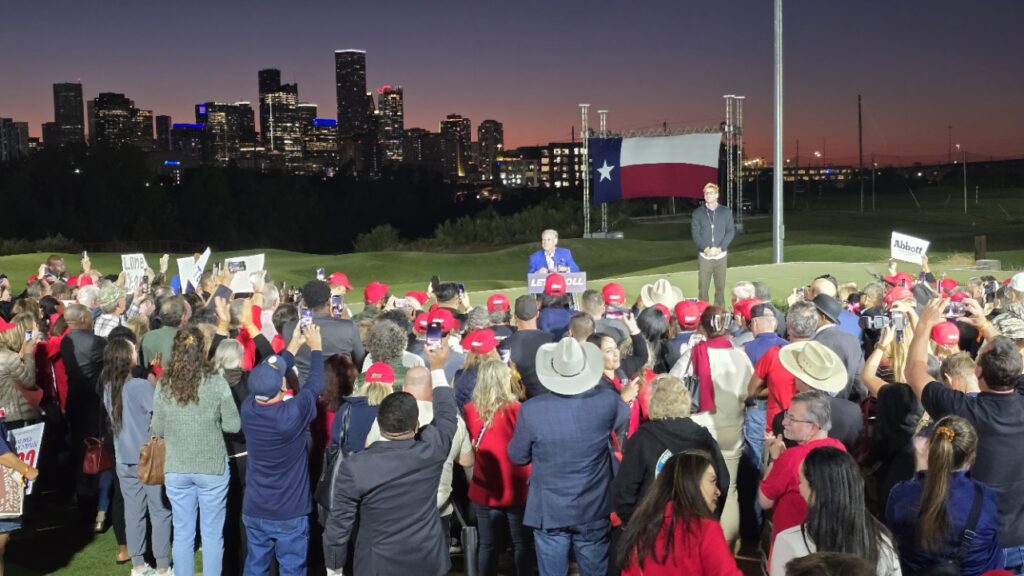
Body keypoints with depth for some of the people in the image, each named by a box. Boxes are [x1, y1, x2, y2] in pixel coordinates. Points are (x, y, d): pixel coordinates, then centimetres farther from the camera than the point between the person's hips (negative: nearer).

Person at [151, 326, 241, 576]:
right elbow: (233, 425, -6)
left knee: (182, 534, 12)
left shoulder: (164, 385, -5)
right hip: (212, 467, -2)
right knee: (212, 534, 9)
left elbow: (158, 430, 3)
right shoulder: (217, 383, -12)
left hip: (176, 469, 2)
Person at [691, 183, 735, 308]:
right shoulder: (697, 213, 5)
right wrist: (705, 248, -15)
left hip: (721, 255, 1)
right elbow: (695, 233, 0)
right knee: (703, 287, -3)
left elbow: (731, 231, 2)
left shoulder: (726, 212, 6)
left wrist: (720, 248, -12)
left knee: (720, 287, 4)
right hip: (704, 256, 0)